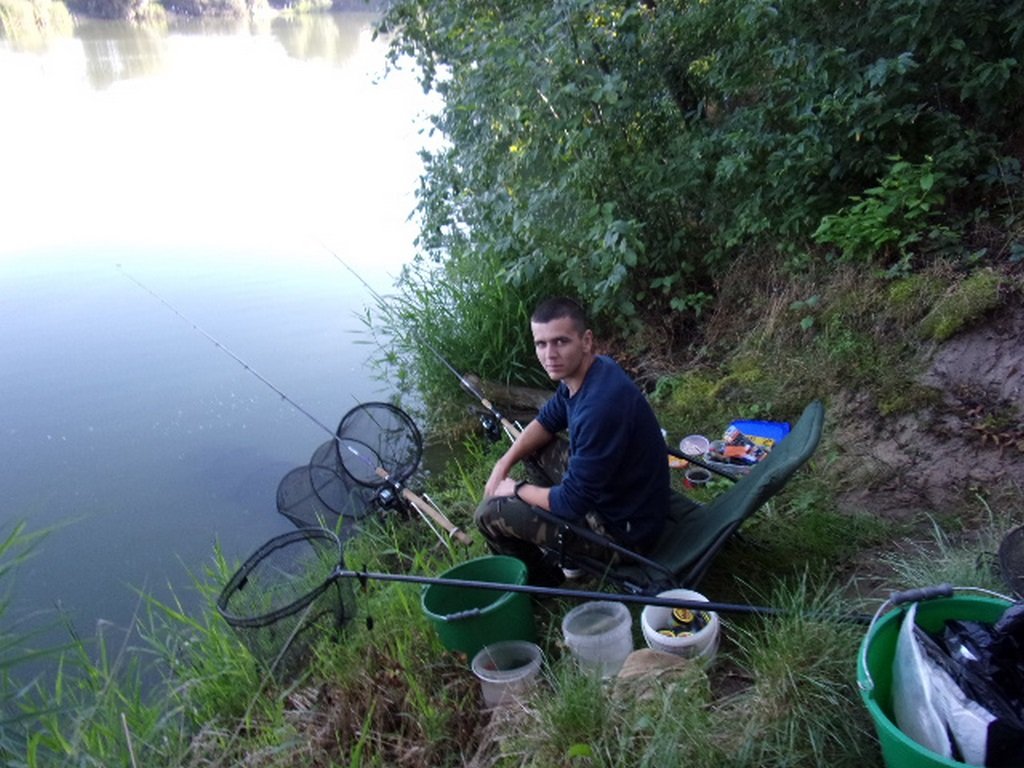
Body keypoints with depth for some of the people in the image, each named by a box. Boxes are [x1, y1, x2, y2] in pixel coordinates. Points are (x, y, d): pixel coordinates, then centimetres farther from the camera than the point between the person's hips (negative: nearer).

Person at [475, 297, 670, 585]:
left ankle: (543, 582, 21)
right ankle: (561, 554, 27)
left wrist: (515, 489, -8)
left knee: (490, 513, -7)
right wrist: (504, 464, -1)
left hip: (623, 529, -9)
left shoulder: (600, 406, -34)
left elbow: (572, 503, -26)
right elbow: (546, 421, 13)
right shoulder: (585, 371, -5)